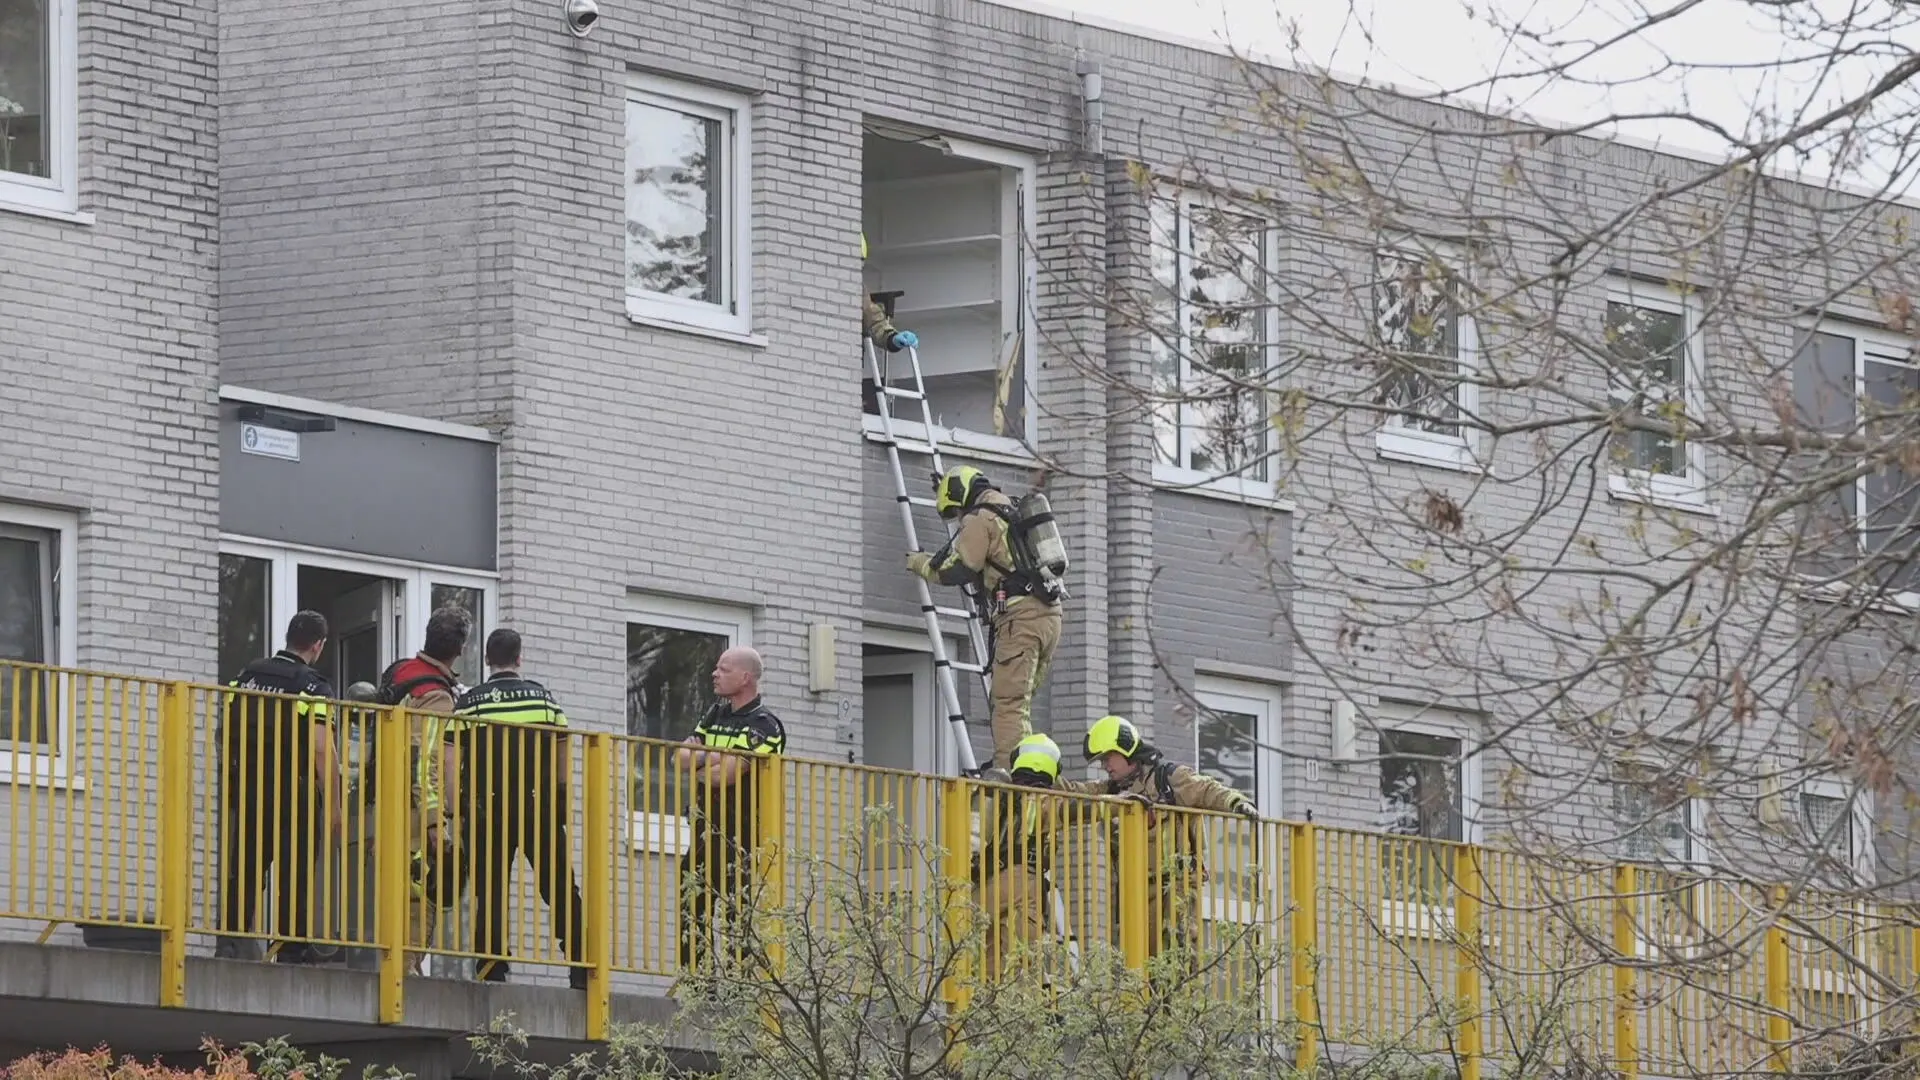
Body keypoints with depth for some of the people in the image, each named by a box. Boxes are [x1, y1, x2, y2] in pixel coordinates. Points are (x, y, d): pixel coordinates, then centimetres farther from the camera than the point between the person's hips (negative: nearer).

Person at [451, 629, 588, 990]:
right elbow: (562, 757, 5)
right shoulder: (543, 697, 5)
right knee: (561, 889, 7)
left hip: (488, 808, -1)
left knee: (490, 891, 3)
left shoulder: (469, 703, 2)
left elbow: (453, 761, 0)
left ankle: (492, 970, -5)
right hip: (540, 807, 1)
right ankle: (582, 969, 3)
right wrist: (564, 802, 13)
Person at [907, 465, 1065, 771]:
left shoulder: (980, 519, -3)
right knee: (1019, 700, 14)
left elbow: (956, 571, -7)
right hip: (1050, 613, 9)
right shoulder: (1014, 511, 25)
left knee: (1009, 701, -13)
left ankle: (1008, 768, -23)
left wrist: (921, 563, 10)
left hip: (1021, 616, -9)